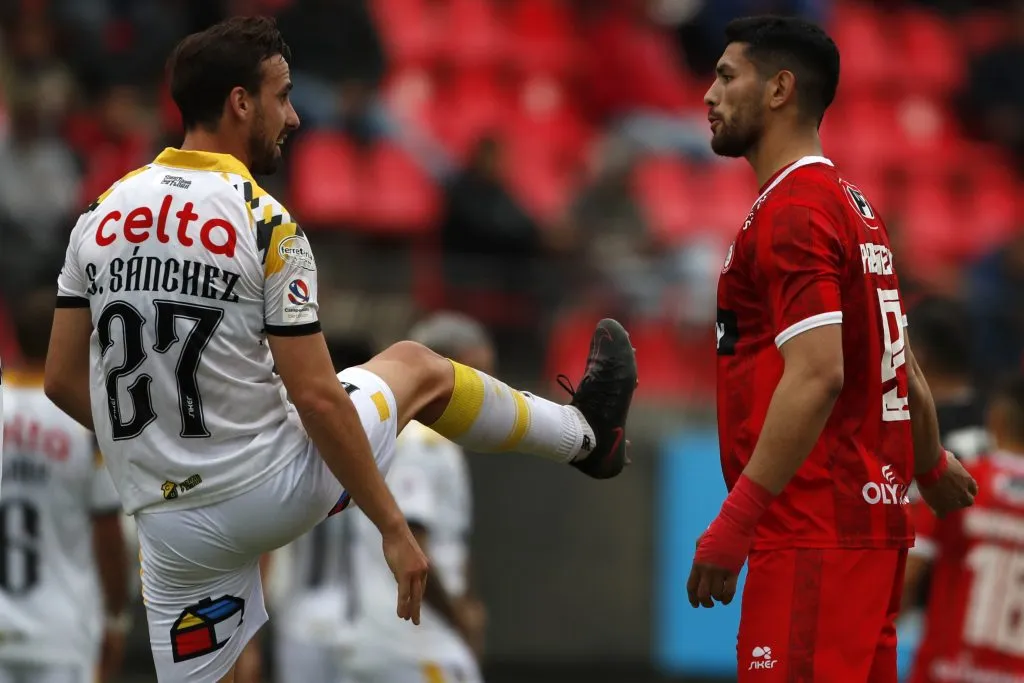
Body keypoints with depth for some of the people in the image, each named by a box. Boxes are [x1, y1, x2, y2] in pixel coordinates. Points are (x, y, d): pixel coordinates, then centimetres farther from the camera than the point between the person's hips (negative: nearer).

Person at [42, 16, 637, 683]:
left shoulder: (103, 213, 2)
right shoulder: (267, 225, -14)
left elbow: (64, 380, 7)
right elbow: (316, 399, -16)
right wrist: (394, 528, -9)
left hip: (168, 523, 4)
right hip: (268, 498, -4)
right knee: (417, 367, 22)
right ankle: (586, 435, 46)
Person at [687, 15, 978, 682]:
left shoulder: (792, 213, -12)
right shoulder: (854, 206, 18)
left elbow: (816, 376, -22)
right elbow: (902, 365, 26)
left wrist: (734, 523, -24)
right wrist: (932, 466, 42)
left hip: (815, 533, -10)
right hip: (873, 519, 10)